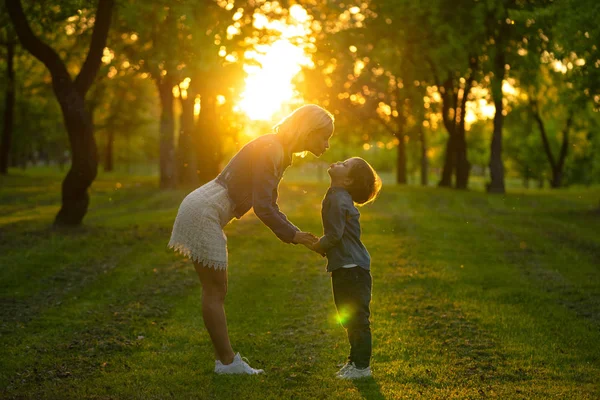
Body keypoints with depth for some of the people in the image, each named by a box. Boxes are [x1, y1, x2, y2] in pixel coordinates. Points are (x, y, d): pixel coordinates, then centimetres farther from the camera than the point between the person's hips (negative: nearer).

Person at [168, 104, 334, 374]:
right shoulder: (270, 150, -18)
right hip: (204, 213, -10)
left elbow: (268, 204, 18)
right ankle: (227, 360, 6)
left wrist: (295, 234, 10)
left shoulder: (279, 152, 12)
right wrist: (292, 234, -13)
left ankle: (225, 359, 17)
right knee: (215, 291, -2)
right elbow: (262, 208, -23)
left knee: (215, 291, 11)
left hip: (204, 212, 10)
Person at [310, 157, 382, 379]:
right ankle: (355, 359, 31)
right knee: (349, 318, 19)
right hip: (345, 267, 11)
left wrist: (317, 247, -6)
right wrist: (321, 246, 9)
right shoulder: (338, 198, 13)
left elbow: (334, 235, -21)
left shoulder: (338, 201, -18)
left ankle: (362, 366, 5)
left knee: (357, 319, -2)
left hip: (351, 268, -11)